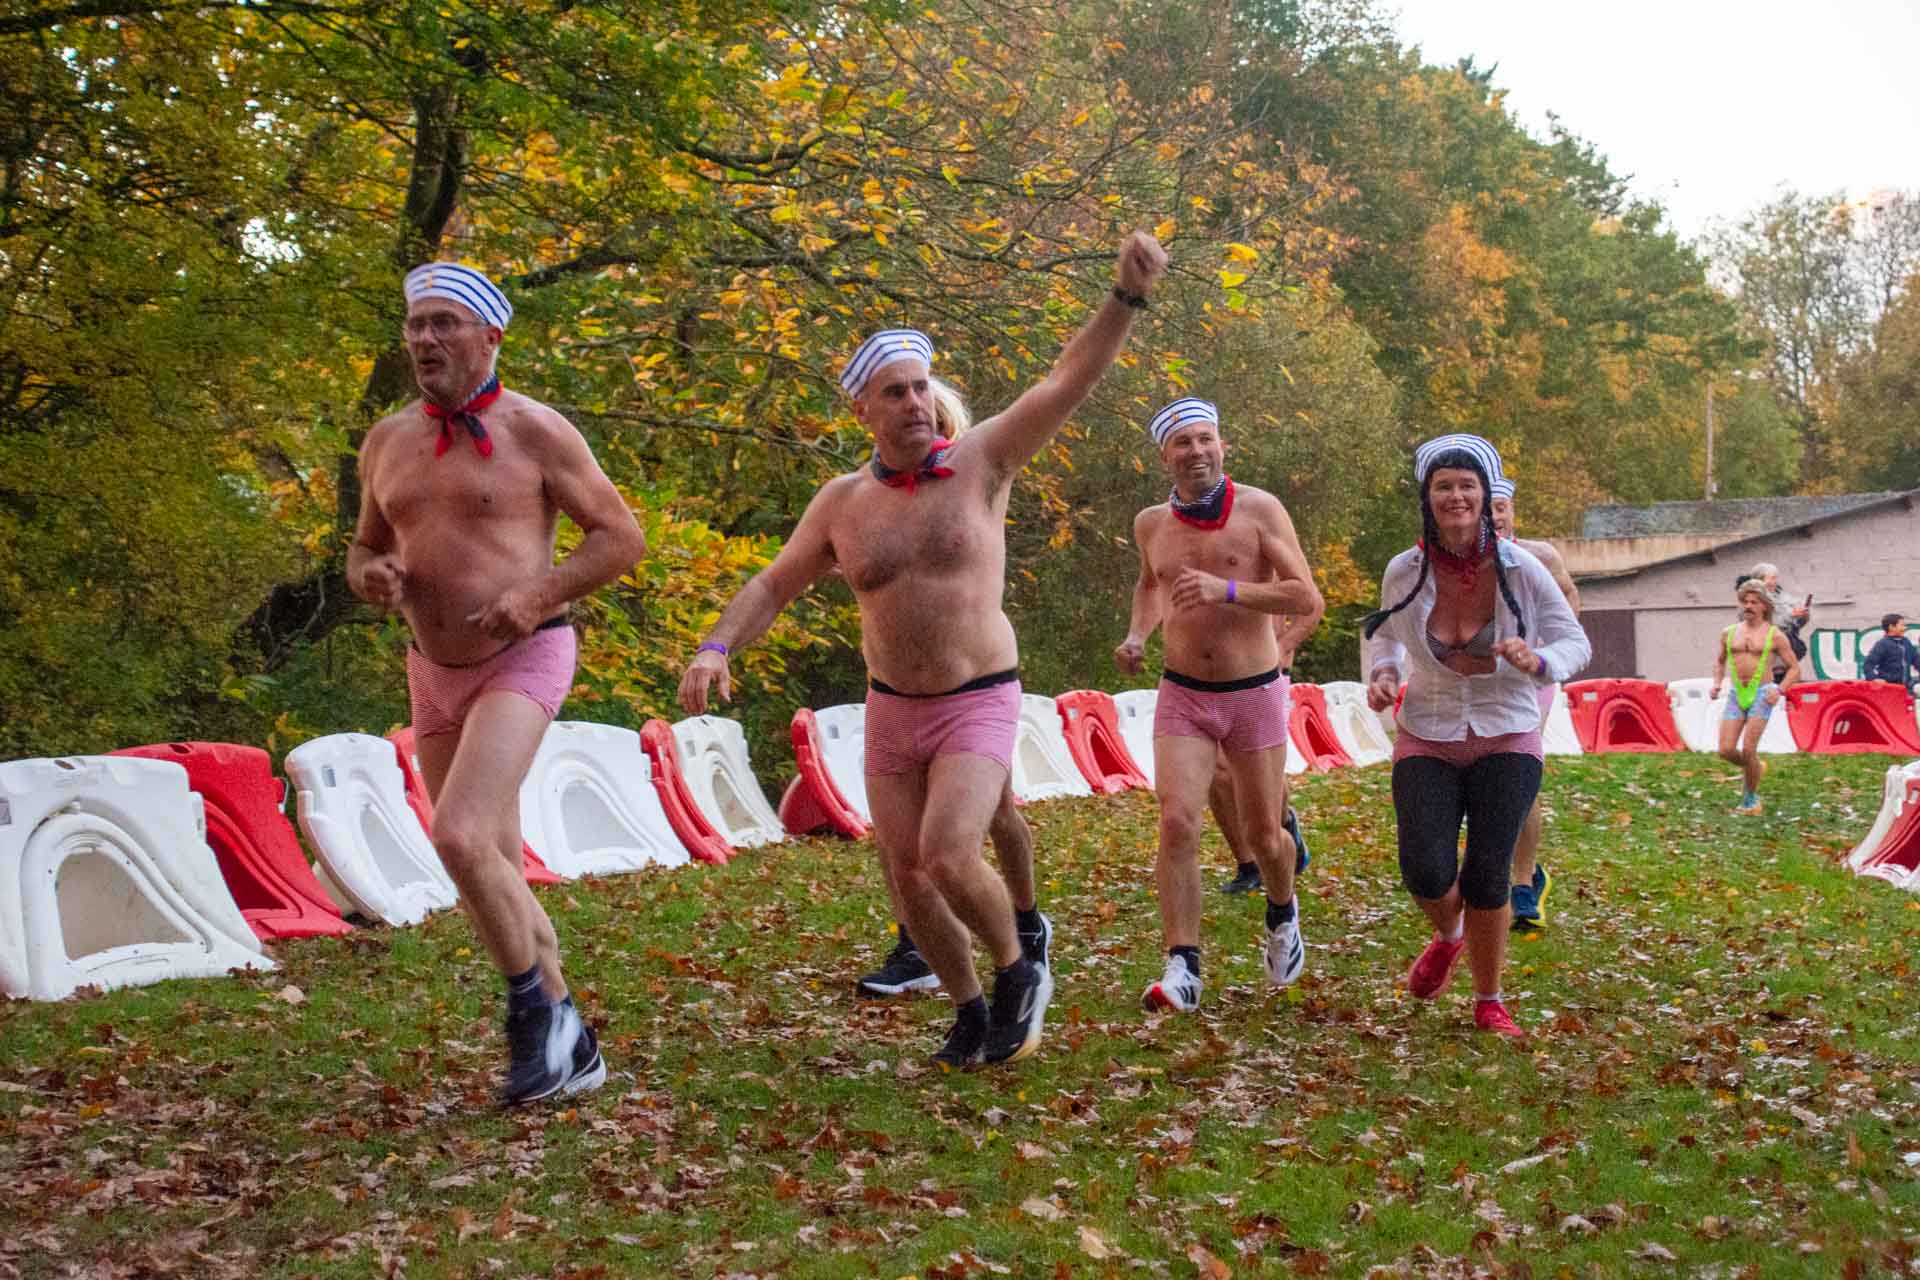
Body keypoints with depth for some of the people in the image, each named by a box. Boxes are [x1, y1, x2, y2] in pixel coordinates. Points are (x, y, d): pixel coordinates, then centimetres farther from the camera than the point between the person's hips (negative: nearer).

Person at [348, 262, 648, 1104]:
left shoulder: (535, 432, -7)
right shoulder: (387, 442, 9)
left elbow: (621, 536, -5)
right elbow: (366, 549, 20)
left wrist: (536, 596, -18)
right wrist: (369, 577, -4)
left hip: (522, 660, -6)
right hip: (434, 674, 7)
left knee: (461, 838, -25)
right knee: (492, 874, 9)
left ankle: (533, 1004, -3)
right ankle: (569, 1049, 21)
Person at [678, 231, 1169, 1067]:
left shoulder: (981, 460, -8)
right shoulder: (842, 502, 0)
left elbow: (1070, 379, -16)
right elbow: (772, 586, 8)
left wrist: (1127, 293, -29)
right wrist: (715, 649, -10)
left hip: (979, 708, -4)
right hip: (892, 713, 4)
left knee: (949, 861, -21)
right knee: (908, 881, 5)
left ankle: (1017, 975, 7)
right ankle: (972, 1015, 27)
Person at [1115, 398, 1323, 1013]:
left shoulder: (1259, 510, -9)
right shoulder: (1151, 524, 3)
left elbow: (1308, 598, -14)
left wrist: (1226, 590, -26)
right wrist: (1136, 635, 7)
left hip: (1255, 694, -2)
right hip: (1182, 696, 2)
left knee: (1263, 836, 10)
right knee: (1177, 824, -16)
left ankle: (1282, 913, 44)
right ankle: (1182, 969, -13)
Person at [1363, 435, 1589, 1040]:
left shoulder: (1519, 568, -11)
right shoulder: (1405, 571, -7)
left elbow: (1576, 643, -2)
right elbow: (1386, 634, 14)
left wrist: (1537, 661, -24)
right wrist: (1382, 675, -6)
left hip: (1506, 739, -1)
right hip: (1428, 739, 1)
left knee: (1488, 876, -2)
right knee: (1425, 872, -12)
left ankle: (1489, 1002, 20)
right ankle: (1448, 936, 26)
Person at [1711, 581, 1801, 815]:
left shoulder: (1775, 635, 0)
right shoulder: (1729, 633, 10)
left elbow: (1794, 668, 4)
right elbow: (1720, 662, 26)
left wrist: (1780, 690, -12)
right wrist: (1716, 684, 9)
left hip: (1762, 695, -4)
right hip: (1736, 695, 4)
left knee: (1748, 750, -12)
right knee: (1726, 750, -6)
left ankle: (1751, 799, 8)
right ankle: (1755, 767, 27)